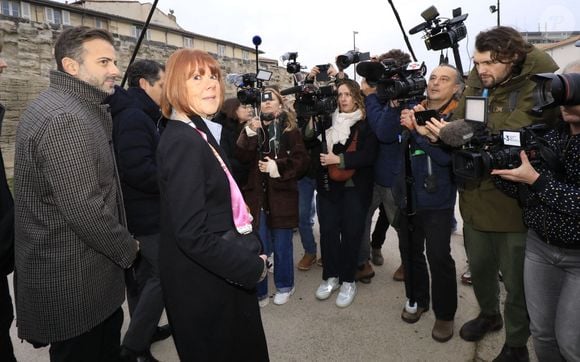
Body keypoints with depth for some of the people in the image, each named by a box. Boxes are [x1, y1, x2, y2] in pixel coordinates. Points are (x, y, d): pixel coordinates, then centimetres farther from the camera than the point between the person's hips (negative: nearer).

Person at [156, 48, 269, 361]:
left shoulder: (196, 133, 7)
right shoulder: (183, 142, -24)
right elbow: (193, 235, -28)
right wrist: (253, 266, -21)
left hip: (214, 274, 9)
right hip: (203, 283, -9)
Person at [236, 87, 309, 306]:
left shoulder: (289, 129, 2)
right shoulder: (254, 127, 9)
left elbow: (301, 160, -6)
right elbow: (243, 157, -5)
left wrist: (278, 167, -15)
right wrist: (250, 134, -16)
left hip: (281, 196, -2)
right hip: (257, 195, 2)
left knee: (281, 246, 10)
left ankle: (284, 286, 32)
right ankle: (258, 292, 23)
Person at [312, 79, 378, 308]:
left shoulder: (366, 124, -3)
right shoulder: (329, 120, 8)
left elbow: (369, 156, -12)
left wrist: (340, 159, -19)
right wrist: (312, 126, -6)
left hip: (355, 188, -3)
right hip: (328, 186, 3)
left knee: (351, 233, 3)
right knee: (328, 231, 4)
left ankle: (348, 281, 19)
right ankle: (331, 276, 21)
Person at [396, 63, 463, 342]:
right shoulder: (414, 111, 6)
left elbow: (447, 155, -20)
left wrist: (418, 129, -26)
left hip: (437, 200, -4)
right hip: (408, 196, 5)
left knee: (439, 257, -1)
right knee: (410, 251, 14)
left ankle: (444, 314, 19)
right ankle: (417, 300, 35)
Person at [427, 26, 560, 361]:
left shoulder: (537, 88, -14)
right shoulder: (476, 85, 4)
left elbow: (510, 137, -27)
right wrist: (429, 126, -20)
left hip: (513, 203, -5)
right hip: (475, 199, 5)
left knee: (516, 281, 12)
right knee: (479, 268, 24)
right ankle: (489, 315, 51)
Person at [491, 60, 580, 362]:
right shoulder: (545, 134, 1)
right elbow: (517, 189, 2)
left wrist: (536, 180, -25)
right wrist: (502, 164, -15)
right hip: (538, 246, 4)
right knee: (541, 332, 16)